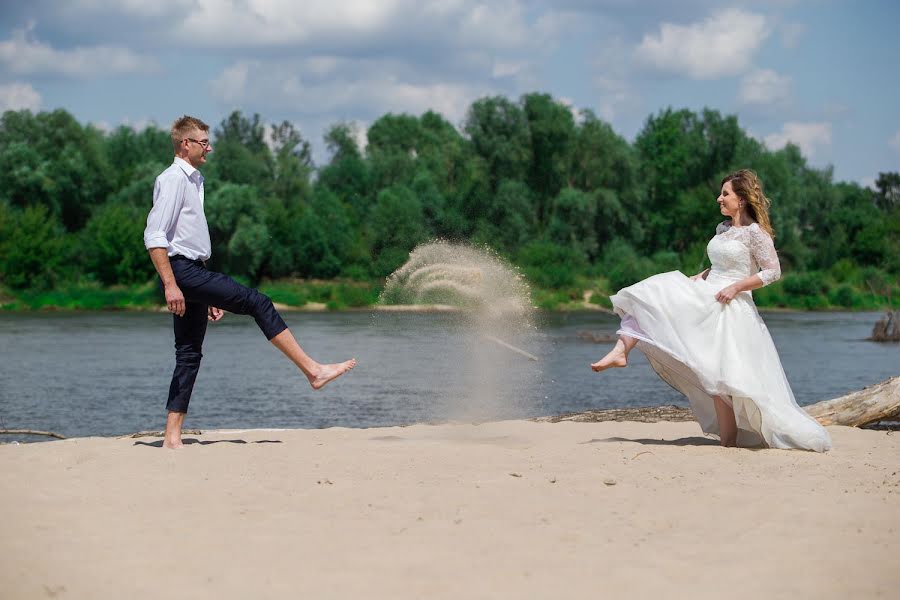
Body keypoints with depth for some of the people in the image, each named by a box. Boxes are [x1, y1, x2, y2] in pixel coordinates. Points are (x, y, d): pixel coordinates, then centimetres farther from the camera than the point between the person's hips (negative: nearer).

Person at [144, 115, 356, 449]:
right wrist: (170, 285, -23)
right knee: (257, 303, -14)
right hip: (181, 270, -10)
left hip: (193, 272, 10)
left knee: (190, 355, 6)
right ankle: (312, 370, -13)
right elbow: (154, 237, -16)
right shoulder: (173, 180, -8)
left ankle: (172, 437, 4)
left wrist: (210, 296, 24)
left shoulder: (194, 181, 22)